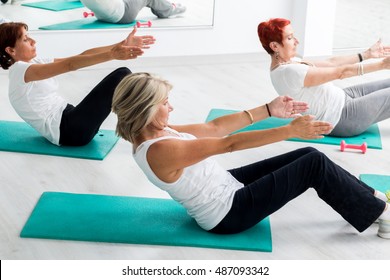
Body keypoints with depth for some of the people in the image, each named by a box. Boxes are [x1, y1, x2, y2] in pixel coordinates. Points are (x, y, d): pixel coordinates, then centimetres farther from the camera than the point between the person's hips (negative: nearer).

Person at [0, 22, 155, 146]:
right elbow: (70, 64, -25)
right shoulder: (19, 70, -12)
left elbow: (82, 56, 5)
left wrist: (122, 45, -4)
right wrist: (112, 54, -34)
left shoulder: (36, 63, 15)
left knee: (122, 76, 6)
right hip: (68, 131, -10)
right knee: (122, 76, -13)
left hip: (69, 121, 10)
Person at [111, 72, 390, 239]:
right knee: (315, 164, -9)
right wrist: (290, 130, -26)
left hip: (225, 187, 9)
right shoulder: (161, 151, -29)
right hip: (228, 213, -9)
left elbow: (214, 127, 1)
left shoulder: (156, 134, -1)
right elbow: (229, 144, -29)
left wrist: (268, 110, 0)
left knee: (308, 155, 5)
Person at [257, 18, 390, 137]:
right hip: (341, 119, -9)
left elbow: (330, 63, 8)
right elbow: (340, 73, -25)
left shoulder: (288, 62, 2)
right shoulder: (288, 72, -28)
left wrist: (368, 54, 8)